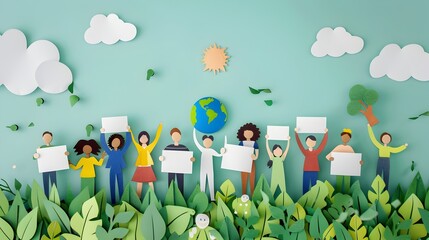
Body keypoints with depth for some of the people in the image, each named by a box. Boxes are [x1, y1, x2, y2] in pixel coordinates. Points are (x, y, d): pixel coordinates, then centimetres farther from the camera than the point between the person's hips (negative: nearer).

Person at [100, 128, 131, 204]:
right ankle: (113, 202, 12)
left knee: (120, 186, 6)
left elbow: (128, 142, -5)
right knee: (112, 186, 6)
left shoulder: (121, 152, -3)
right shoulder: (110, 152, -3)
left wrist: (128, 132, -8)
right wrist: (102, 133, -12)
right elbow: (103, 144, -6)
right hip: (112, 171, 0)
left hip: (119, 171, 0)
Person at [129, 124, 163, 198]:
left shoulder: (150, 147, 2)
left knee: (150, 183, 4)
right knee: (139, 183, 5)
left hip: (148, 168, 0)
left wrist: (159, 128, -3)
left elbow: (156, 138, 0)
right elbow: (133, 140, 0)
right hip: (140, 168, 0)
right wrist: (130, 131, -7)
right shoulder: (138, 147, 3)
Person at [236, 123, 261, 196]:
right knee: (244, 181, 3)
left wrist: (255, 157, -22)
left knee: (252, 181, 4)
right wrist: (239, 159, -18)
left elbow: (257, 152, -1)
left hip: (251, 163, 0)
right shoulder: (241, 143, 1)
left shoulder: (254, 143, 1)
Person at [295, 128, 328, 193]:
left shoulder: (316, 152, 0)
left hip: (315, 172, 1)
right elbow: (299, 143, -7)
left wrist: (326, 133, -2)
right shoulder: (305, 152, -2)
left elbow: (324, 143, -1)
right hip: (306, 172, -1)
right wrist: (296, 133, -10)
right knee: (305, 187, 3)